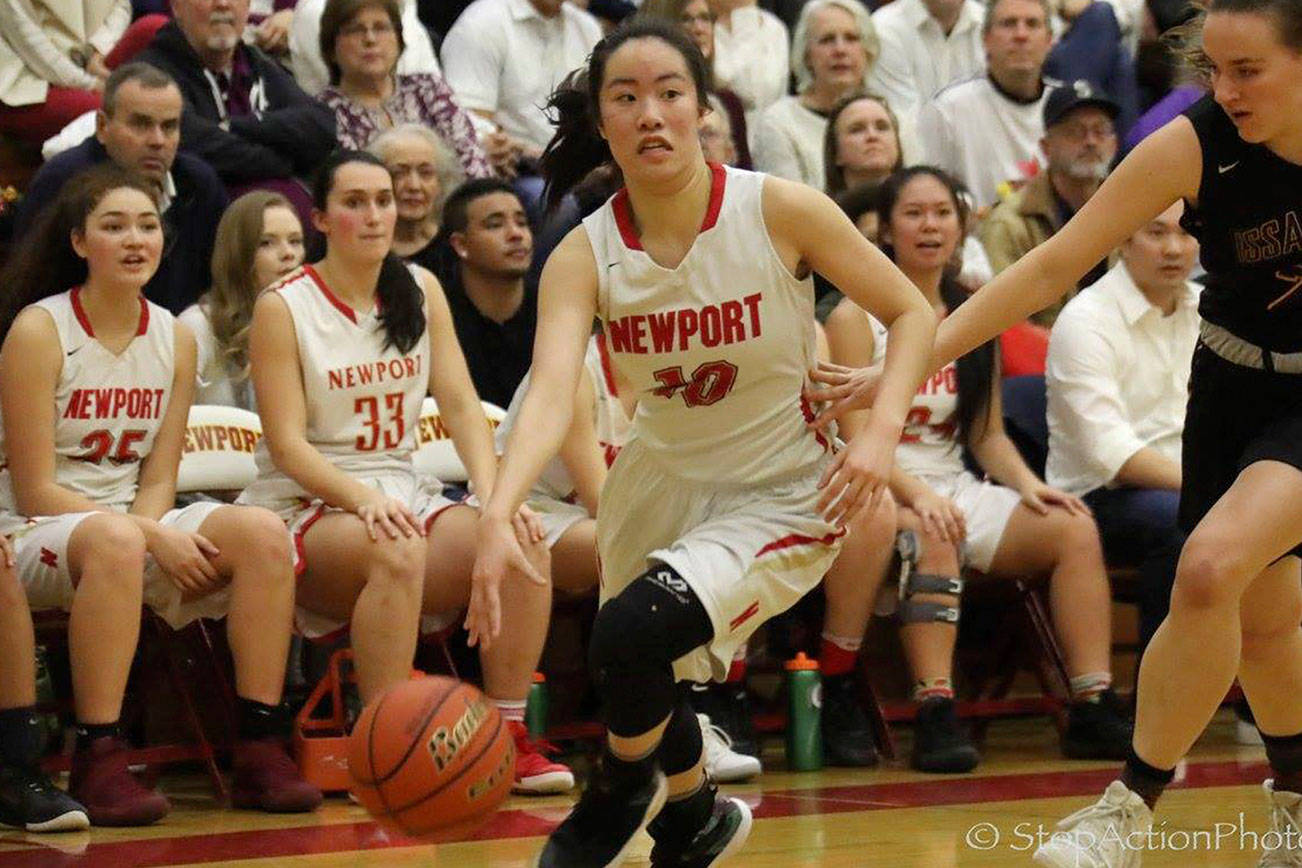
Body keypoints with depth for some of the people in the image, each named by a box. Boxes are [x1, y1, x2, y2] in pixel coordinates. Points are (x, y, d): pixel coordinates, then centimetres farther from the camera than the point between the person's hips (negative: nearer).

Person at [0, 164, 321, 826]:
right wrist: (152, 537, -22)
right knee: (114, 540, -39)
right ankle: (97, 764, -38)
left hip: (132, 526, 6)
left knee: (260, 533, -19)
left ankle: (261, 749, -19)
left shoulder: (175, 338, 6)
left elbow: (158, 480, 6)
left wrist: (149, 530, -18)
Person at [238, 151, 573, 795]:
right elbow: (287, 445, -11)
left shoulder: (421, 292, 11)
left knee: (523, 541, -23)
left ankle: (509, 738, -18)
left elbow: (461, 405, 5)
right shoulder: (283, 307, -5)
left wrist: (493, 494, -13)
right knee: (398, 551, -38)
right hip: (305, 507, -5)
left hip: (402, 494, 5)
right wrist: (363, 500, -28)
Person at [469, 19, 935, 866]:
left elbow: (911, 311, -6)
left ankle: (621, 794, 6)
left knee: (631, 632, -26)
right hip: (661, 482, 4)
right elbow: (551, 392, -29)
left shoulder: (782, 211, -17)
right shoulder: (585, 256, -14)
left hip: (779, 495, -4)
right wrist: (498, 515, -46)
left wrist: (882, 431, -22)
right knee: (646, 683, 16)